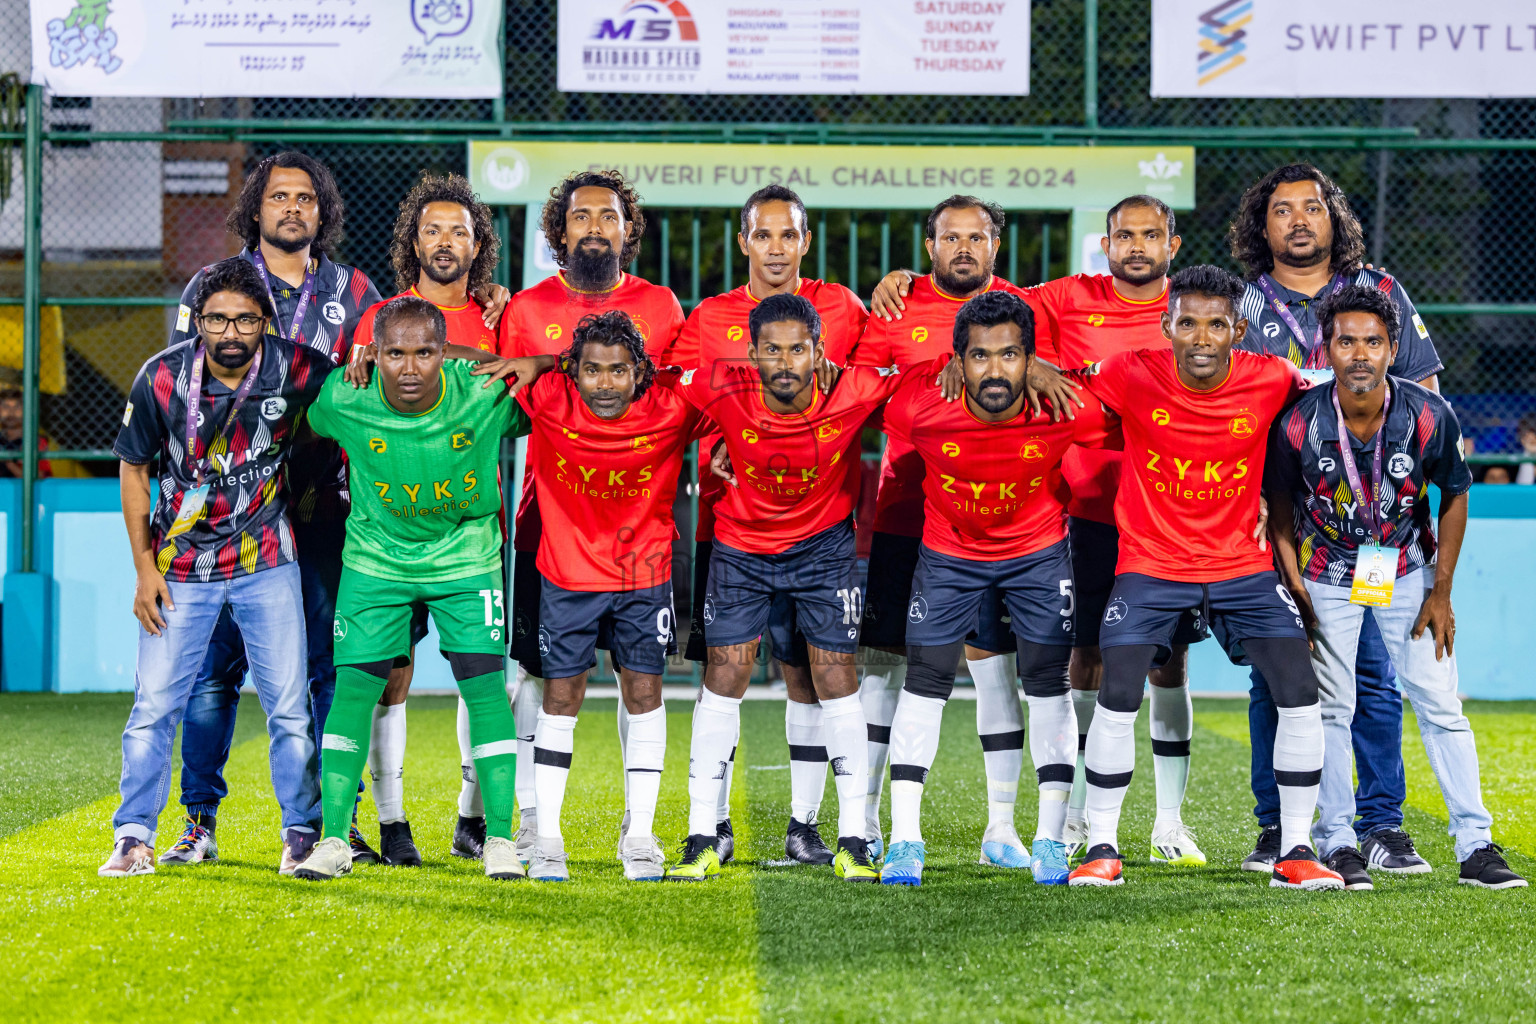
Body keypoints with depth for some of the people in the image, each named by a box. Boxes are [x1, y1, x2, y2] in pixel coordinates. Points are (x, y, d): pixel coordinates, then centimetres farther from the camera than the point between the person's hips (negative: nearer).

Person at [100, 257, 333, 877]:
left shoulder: (294, 369, -13)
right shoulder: (162, 378, -11)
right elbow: (133, 471, 1)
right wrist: (144, 568, -1)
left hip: (266, 563, 0)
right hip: (181, 566, 0)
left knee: (289, 708, 1)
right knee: (154, 706, -3)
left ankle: (303, 835, 13)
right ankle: (133, 839, 5)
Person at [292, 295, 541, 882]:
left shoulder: (485, 394, -22)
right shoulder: (343, 401, -20)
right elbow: (305, 432, 4)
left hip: (465, 558, 0)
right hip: (376, 560, 0)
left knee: (484, 685, -7)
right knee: (354, 687, -5)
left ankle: (500, 839, 1)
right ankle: (334, 840, 3)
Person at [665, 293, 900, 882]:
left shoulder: (853, 392, -25)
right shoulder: (724, 393, -25)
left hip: (824, 545, 0)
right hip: (741, 546, 0)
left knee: (837, 680, -2)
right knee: (724, 678, -2)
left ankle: (852, 843, 5)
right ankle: (701, 841, 5)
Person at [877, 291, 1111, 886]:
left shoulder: (1067, 408, -28)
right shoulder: (919, 404, -28)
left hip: (1039, 551, 0)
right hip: (949, 551, 0)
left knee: (1048, 683, -2)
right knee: (924, 679, -1)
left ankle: (1050, 839, 7)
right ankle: (904, 840, 5)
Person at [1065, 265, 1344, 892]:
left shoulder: (1271, 381, -9)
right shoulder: (1132, 376, -12)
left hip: (1243, 565, 1)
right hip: (1150, 564, -1)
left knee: (1300, 692, -11)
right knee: (1118, 697, -15)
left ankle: (1296, 852, 2)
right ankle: (1102, 848, 2)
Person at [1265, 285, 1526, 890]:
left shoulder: (1429, 417, -21)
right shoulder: (1298, 425, -22)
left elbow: (1454, 498, -4)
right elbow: (1280, 508, -5)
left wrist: (1440, 592, -4)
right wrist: (1296, 592, -8)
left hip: (1408, 568, 0)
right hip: (1328, 573, 0)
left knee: (1440, 704, -5)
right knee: (1330, 708, -1)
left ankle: (1475, 845, -2)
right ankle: (1337, 844, 9)